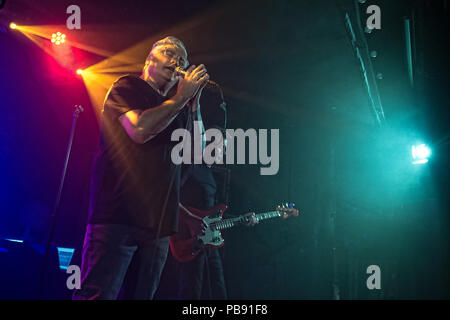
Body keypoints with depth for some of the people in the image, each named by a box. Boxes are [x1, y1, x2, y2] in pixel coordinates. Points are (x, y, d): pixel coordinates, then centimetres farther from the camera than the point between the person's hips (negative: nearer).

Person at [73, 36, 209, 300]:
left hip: (158, 221, 7)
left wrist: (194, 100, 7)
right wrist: (182, 97, -6)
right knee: (98, 294, -13)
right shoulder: (128, 87, 3)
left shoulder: (174, 107, 23)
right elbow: (139, 129, -16)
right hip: (118, 215, -7)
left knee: (141, 294, 7)